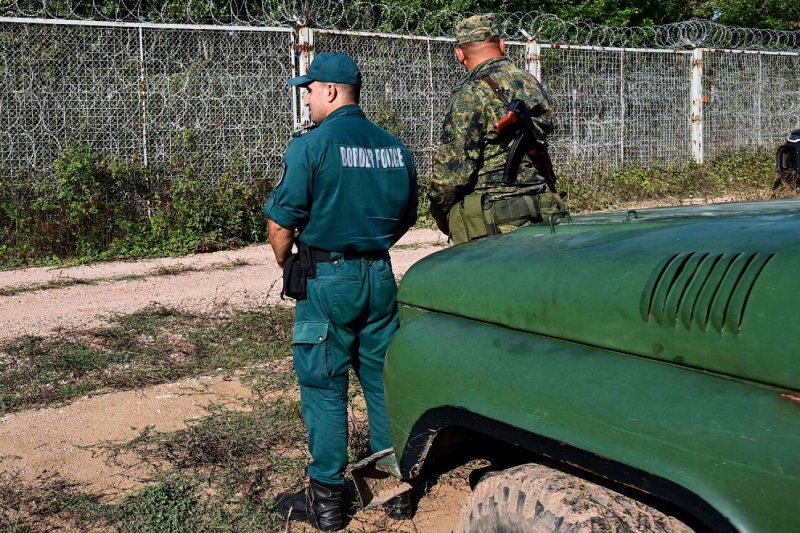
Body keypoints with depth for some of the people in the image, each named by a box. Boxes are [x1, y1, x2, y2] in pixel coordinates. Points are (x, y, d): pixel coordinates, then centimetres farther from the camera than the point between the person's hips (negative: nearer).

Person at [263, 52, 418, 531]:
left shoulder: (311, 146, -12)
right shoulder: (394, 147, 6)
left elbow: (281, 224, -12)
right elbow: (406, 219, 16)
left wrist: (288, 267, 5)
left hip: (327, 280, -5)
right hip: (380, 275, 5)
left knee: (324, 387, 3)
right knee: (383, 378, 14)